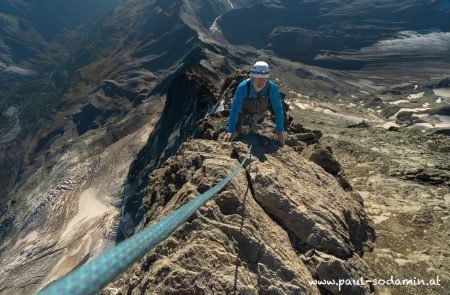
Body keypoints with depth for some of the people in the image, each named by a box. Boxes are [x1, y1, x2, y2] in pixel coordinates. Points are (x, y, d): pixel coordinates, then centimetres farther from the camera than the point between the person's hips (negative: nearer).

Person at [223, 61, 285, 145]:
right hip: (243, 112, -2)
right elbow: (234, 109, -41)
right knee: (236, 132, 15)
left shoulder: (272, 87, -36)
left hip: (259, 114, 2)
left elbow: (278, 109, -28)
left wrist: (279, 131, -29)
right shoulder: (243, 86, -42)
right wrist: (230, 130, -45)